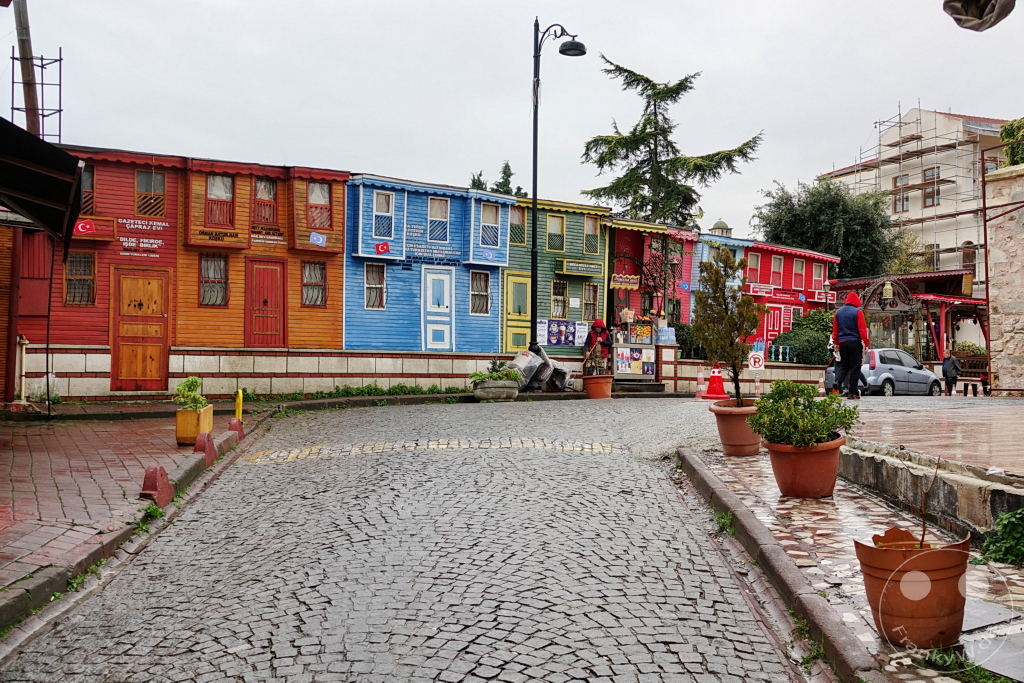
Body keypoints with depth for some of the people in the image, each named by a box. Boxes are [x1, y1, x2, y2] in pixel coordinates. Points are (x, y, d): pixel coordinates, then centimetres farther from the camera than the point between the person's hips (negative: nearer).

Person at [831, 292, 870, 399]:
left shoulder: (838, 312, 8)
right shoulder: (857, 312, -8)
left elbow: (835, 329, 12)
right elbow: (862, 329, -10)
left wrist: (836, 342, 20)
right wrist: (866, 343, -6)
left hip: (842, 342, 5)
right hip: (855, 342, -5)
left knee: (844, 365, 15)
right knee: (855, 366, 1)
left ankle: (837, 381, -12)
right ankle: (852, 391, 1)